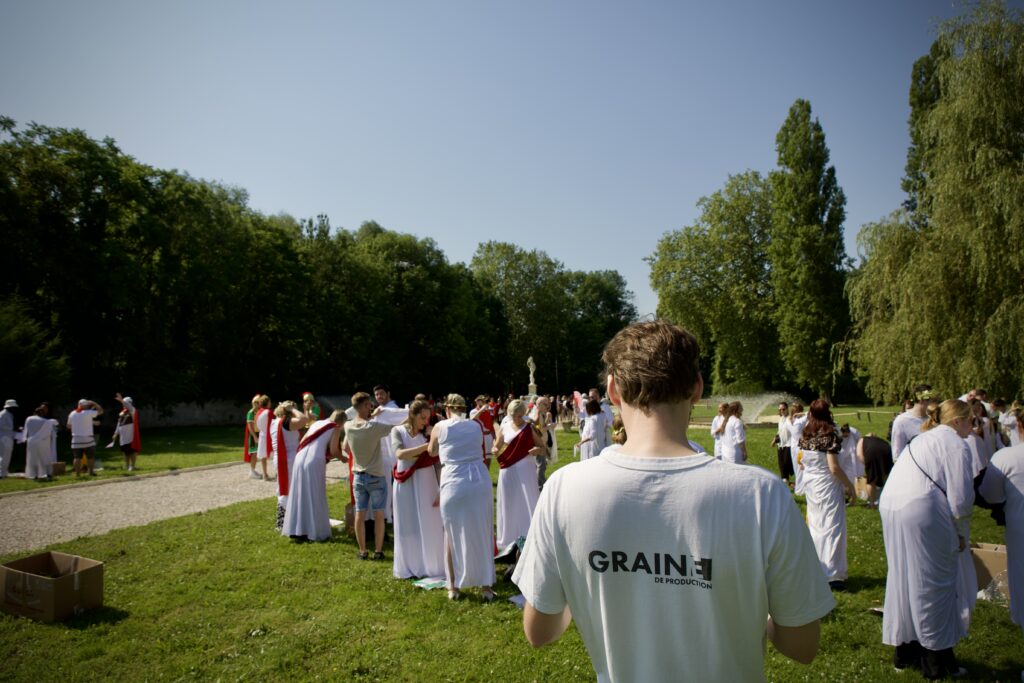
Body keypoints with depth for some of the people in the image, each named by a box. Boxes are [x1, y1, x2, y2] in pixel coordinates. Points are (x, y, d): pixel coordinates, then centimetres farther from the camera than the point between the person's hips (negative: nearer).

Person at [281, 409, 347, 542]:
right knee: (315, 498, 4)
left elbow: (302, 442, 20)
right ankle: (316, 532, 8)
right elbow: (333, 451, -1)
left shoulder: (317, 423, 22)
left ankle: (297, 530, 18)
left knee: (300, 496, 13)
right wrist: (343, 458, 17)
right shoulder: (335, 428, 5)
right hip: (315, 463, -6)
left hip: (300, 460, 6)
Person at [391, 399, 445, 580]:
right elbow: (400, 454, -23)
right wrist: (426, 446, -33)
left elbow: (438, 463, -5)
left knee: (430, 526, 3)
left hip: (427, 484, 0)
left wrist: (441, 491, -11)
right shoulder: (398, 431, -4)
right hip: (405, 485, 0)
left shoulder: (430, 433, -3)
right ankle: (409, 567, 23)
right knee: (408, 527, 9)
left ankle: (431, 567, 17)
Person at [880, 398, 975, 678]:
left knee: (904, 579, 18)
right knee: (932, 584, 6)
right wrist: (961, 534, 6)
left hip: (891, 508, 8)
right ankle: (936, 660, 18)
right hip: (922, 516, -8)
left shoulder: (924, 439, 21)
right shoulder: (955, 445, -5)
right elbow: (960, 499, -9)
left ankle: (905, 650, 30)